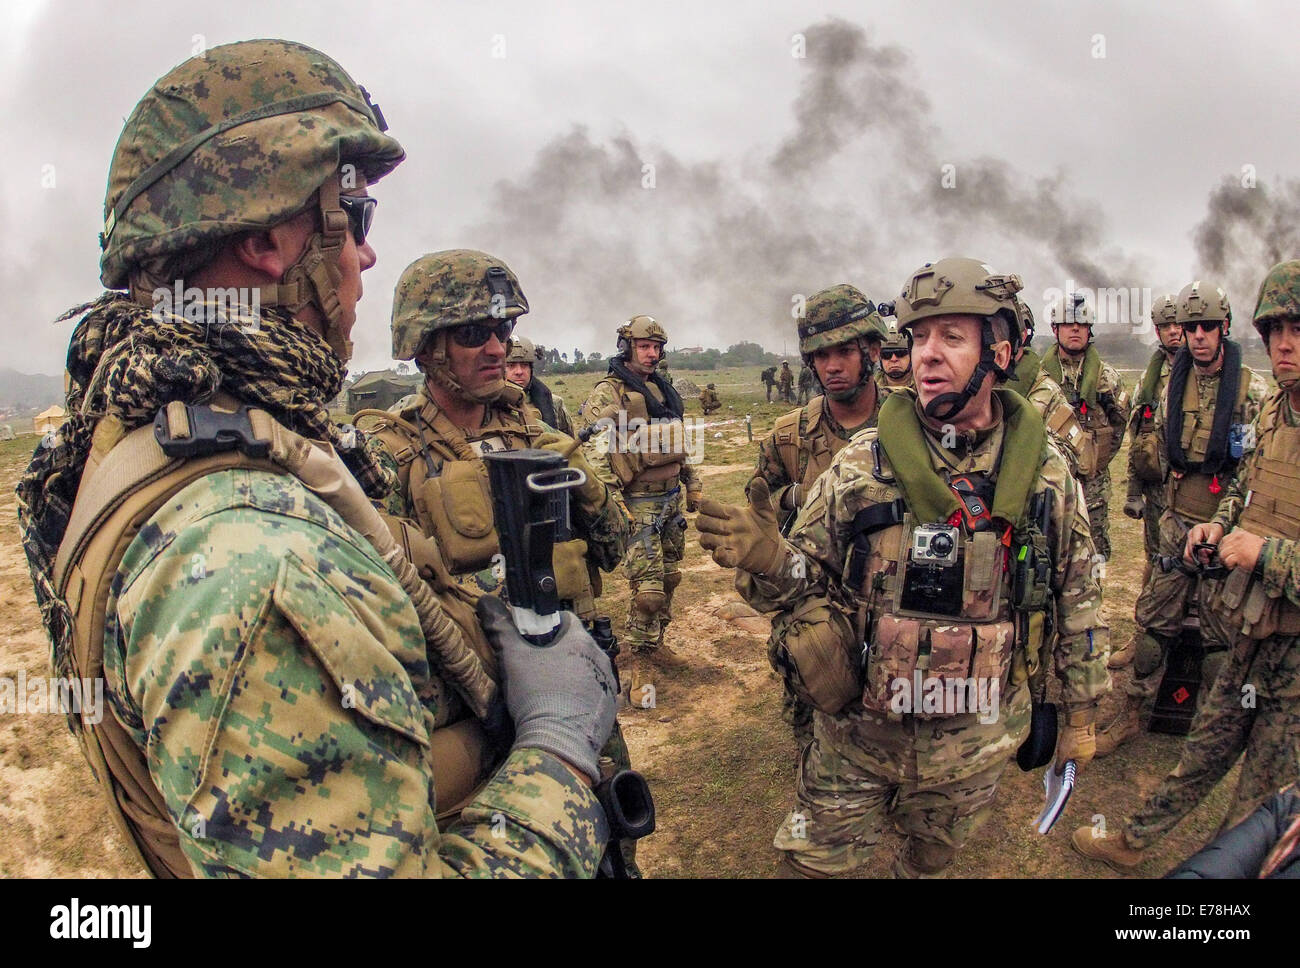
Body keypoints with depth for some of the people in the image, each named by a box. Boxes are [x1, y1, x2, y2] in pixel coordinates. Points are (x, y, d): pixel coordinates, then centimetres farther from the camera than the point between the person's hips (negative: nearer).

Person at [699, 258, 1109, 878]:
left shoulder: (1047, 474, -7)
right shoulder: (861, 464, -12)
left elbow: (1076, 601, 3)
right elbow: (807, 575, -8)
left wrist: (1080, 716, 9)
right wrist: (764, 558, -31)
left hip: (976, 744, 2)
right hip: (858, 734, -1)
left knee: (934, 857, 25)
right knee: (812, 862, 12)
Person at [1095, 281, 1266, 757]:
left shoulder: (1253, 390, -7)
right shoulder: (1174, 383, 7)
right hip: (1178, 521, 4)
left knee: (1222, 632, 5)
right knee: (1155, 619, 9)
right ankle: (1130, 714, 19)